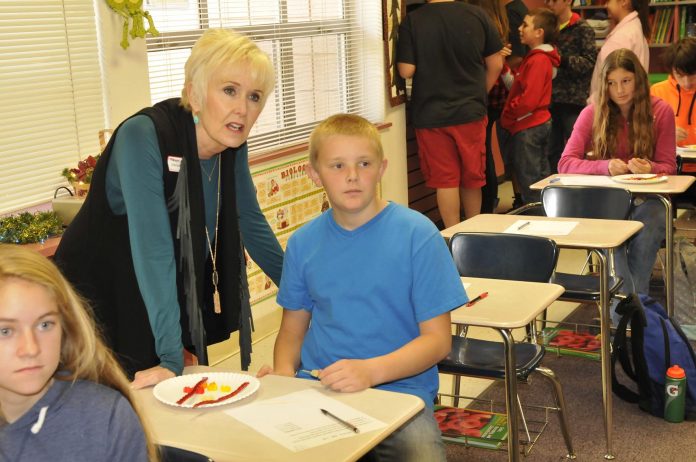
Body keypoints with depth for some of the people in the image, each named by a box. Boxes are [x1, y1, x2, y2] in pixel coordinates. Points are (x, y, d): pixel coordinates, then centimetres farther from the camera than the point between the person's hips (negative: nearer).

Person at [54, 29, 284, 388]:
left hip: (170, 302, 6)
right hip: (97, 302, -6)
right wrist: (170, 357, -35)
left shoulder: (232, 144, -6)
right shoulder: (144, 136, -26)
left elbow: (250, 223, 7)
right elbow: (153, 248, -32)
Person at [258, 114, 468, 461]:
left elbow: (437, 338, -6)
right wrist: (284, 371, -6)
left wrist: (370, 371, -22)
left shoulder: (417, 235, -6)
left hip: (399, 390, -2)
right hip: (316, 388, 3)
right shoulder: (302, 243, 6)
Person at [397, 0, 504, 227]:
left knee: (445, 180, 7)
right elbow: (496, 64, 0)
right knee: (472, 176, 16)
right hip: (471, 112, 2)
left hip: (430, 114, -2)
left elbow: (406, 70, -13)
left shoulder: (411, 21, -11)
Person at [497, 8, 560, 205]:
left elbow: (528, 100, -24)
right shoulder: (535, 57, 14)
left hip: (528, 127, -10)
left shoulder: (538, 60, -18)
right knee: (541, 179, 17)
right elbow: (518, 87, 9)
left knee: (528, 183, -2)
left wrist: (507, 114, -11)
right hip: (538, 123, 10)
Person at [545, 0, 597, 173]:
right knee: (552, 152, 10)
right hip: (552, 100, 6)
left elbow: (590, 62, -11)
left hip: (574, 100, -6)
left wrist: (561, 58, -16)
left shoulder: (582, 29, -3)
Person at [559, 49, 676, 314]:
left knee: (651, 223, -34)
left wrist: (649, 169, -22)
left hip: (645, 198, 0)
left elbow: (668, 167, 3)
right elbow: (565, 163, -5)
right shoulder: (593, 113, 0)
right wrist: (606, 167, -22)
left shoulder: (661, 111, 0)